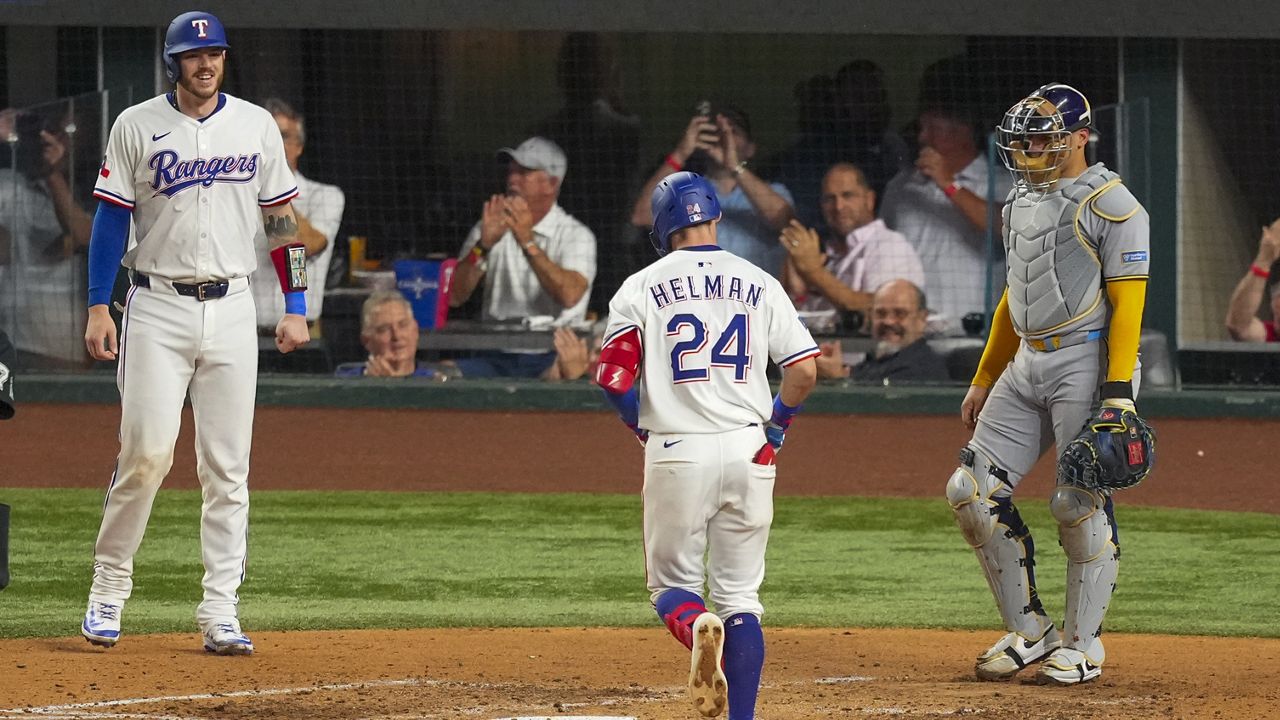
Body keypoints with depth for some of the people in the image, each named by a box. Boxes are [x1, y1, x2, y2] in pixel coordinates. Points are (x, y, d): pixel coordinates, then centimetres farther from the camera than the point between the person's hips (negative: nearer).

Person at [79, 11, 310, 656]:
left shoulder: (256, 126, 7)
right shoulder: (137, 127, 1)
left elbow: (280, 217, 11)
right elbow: (111, 218, 0)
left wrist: (295, 305, 5)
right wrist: (97, 307, -7)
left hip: (232, 310, 2)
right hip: (158, 309, -2)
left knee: (227, 467, -1)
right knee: (146, 452, -12)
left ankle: (220, 614, -1)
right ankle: (108, 589, 3)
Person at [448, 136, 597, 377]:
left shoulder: (577, 235, 3)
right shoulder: (492, 227, 14)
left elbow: (569, 296, -16)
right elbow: (454, 297, 3)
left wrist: (527, 241, -19)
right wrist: (484, 244, -11)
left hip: (551, 356, -3)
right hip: (497, 355, 3)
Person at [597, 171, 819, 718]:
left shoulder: (642, 287, 1)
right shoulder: (759, 284, 6)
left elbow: (613, 376, -7)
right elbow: (803, 370, 0)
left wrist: (643, 427, 11)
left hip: (676, 453, -2)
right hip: (748, 449, 2)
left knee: (672, 581, 12)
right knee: (740, 592, 9)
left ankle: (696, 627, -23)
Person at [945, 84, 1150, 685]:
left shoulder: (1111, 205, -9)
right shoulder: (1021, 202, 16)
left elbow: (1126, 304, -13)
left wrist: (1119, 393, -20)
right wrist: (983, 381, 23)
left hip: (1086, 362, -8)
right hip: (1026, 364, 8)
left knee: (1080, 502, -8)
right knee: (972, 490, 1)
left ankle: (1081, 645, 5)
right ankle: (1028, 634, 10)